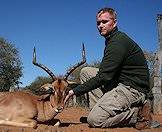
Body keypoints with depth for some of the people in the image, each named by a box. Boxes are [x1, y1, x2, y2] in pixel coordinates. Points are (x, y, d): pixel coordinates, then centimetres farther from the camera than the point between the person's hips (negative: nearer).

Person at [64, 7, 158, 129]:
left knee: (94, 120, -19)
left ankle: (137, 113, -7)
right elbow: (106, 73, 18)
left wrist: (76, 91, -15)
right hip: (120, 83, 10)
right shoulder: (112, 40, 15)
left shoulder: (119, 42, -17)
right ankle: (100, 108, 1)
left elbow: (103, 77, -21)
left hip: (134, 89, -10)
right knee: (86, 72, 8)